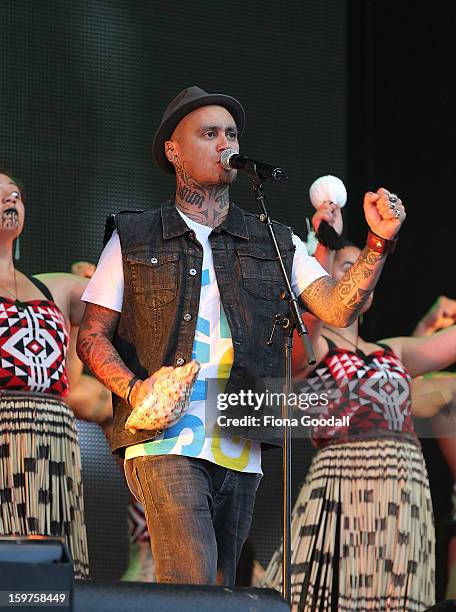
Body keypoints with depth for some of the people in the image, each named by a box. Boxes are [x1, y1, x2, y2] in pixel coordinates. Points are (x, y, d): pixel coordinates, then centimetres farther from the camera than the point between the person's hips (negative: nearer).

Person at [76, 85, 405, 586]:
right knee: (191, 586, -20)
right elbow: (92, 336, 7)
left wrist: (378, 244, -13)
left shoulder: (276, 244, 16)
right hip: (164, 440, -4)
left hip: (241, 451, 4)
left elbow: (338, 309, 2)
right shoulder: (132, 240, 9)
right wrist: (134, 389, -12)